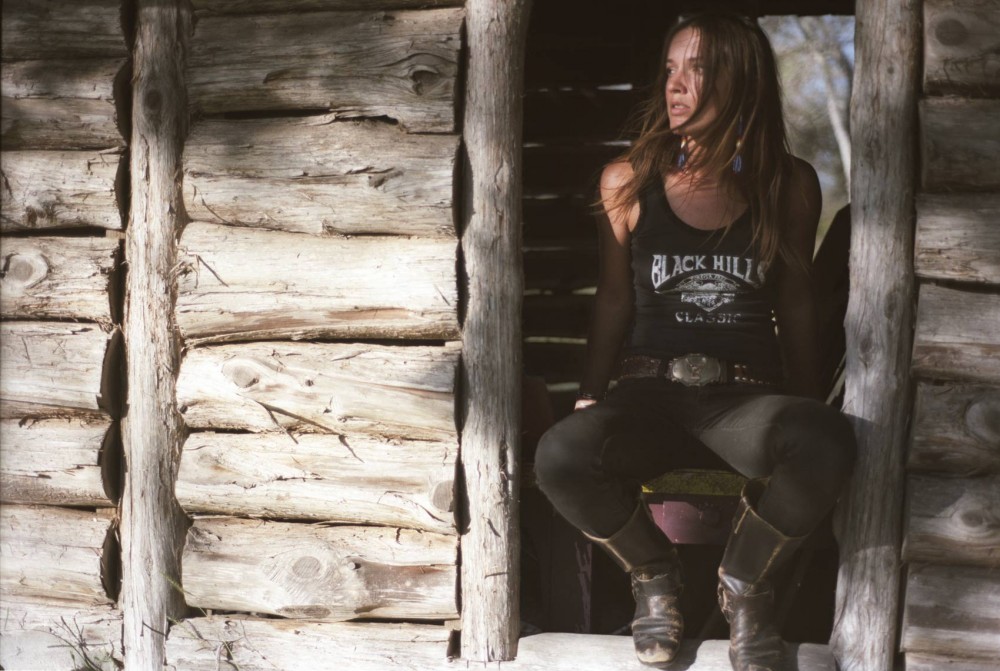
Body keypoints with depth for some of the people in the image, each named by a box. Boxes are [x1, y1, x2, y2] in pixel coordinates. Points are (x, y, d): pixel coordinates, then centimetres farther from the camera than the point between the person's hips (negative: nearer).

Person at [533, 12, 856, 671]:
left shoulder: (790, 184, 5)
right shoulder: (629, 180, 6)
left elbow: (796, 306, 13)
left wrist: (808, 412, 13)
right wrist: (591, 401, 5)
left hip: (746, 398, 0)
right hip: (649, 391, 1)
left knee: (827, 446, -37)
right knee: (561, 457, -34)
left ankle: (745, 583, -3)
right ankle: (654, 573, 2)